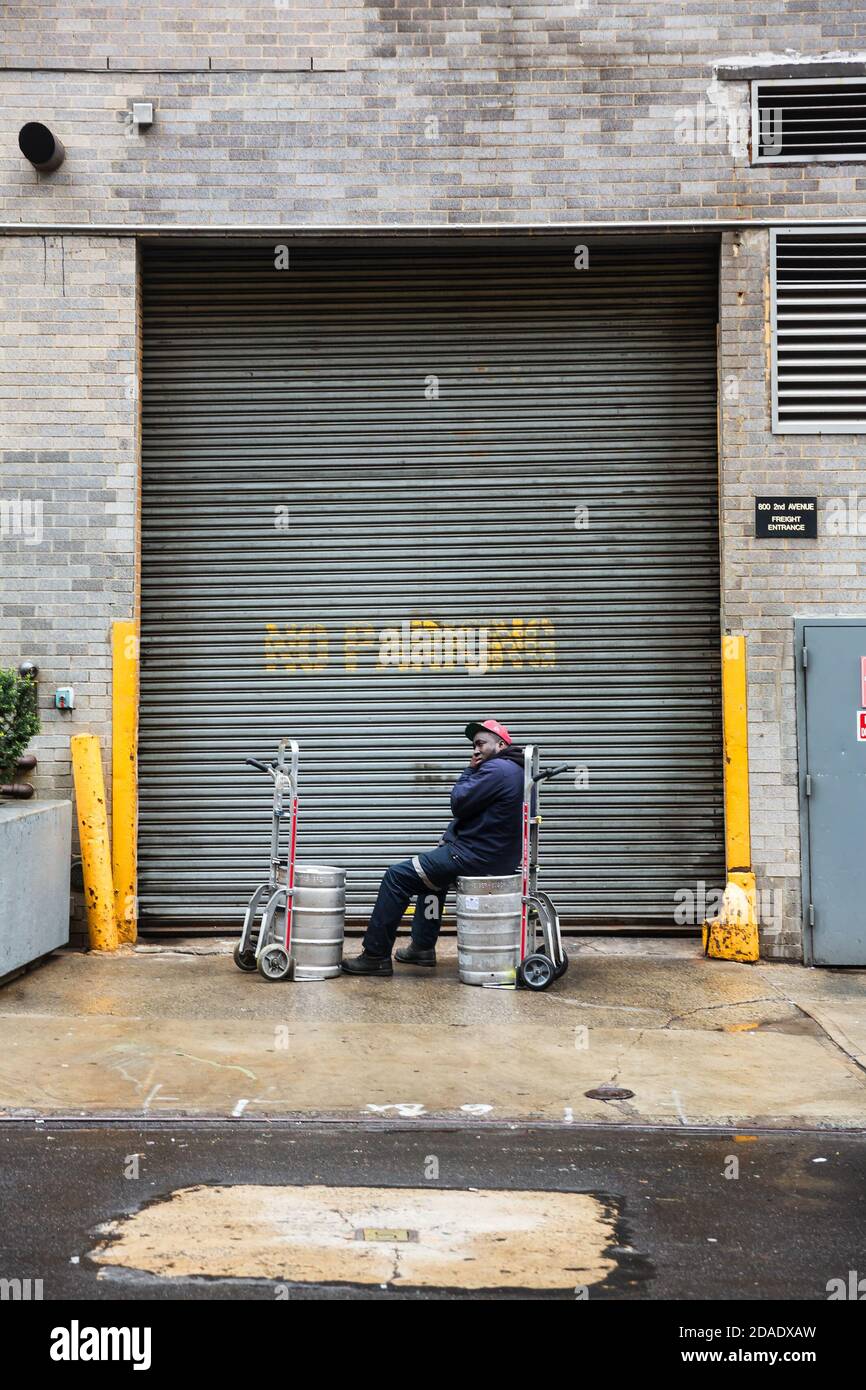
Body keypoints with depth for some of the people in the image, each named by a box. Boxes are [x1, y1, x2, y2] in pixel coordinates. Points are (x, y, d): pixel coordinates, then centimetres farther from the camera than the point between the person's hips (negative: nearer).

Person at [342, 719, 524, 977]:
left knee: (397, 876, -5)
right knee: (433, 867, 33)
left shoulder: (496, 769, -17)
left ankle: (375, 956, -1)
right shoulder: (513, 769, 17)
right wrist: (448, 839, 8)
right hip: (497, 854, 11)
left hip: (476, 856, -11)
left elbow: (459, 804, -16)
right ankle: (423, 947, 31)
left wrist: (469, 771, -1)